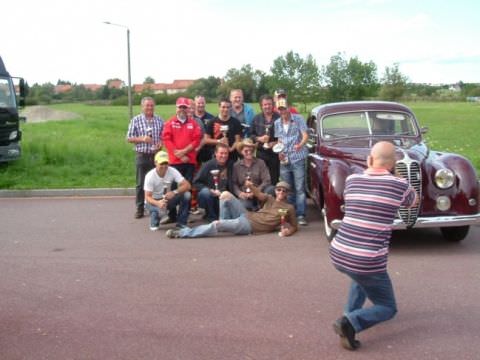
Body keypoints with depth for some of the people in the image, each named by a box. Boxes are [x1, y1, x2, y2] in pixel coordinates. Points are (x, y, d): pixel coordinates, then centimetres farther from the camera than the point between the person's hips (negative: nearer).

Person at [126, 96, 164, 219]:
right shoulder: (136, 120, -1)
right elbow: (129, 138, -1)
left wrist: (161, 143, -11)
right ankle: (140, 208, 11)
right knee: (140, 183, 3)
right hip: (142, 156, -2)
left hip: (156, 155, 2)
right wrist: (142, 139, -15)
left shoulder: (159, 120, 5)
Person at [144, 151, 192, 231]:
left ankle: (181, 223, -9)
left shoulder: (172, 171, -16)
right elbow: (147, 197, -22)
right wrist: (158, 203, -43)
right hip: (154, 201, -3)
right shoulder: (150, 176, -21)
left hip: (167, 199, 3)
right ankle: (154, 222, -1)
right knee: (161, 210, -39)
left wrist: (174, 192, -39)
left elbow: (187, 185, -21)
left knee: (186, 195, -23)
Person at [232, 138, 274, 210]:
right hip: (244, 195, -2)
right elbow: (234, 183, 4)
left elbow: (266, 181, -4)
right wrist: (239, 193, -14)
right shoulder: (236, 166, 7)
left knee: (271, 189, -30)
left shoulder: (260, 163, 4)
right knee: (244, 206, -36)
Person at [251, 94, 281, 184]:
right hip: (261, 153, 2)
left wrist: (276, 143, -15)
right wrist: (258, 139, -8)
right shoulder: (257, 118, 9)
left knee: (274, 179, 2)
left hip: (275, 153, -2)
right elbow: (251, 135, 10)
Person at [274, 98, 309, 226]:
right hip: (284, 160, 5)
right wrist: (279, 152, 1)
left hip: (298, 158, -4)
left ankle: (301, 215, -5)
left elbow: (305, 135, -11)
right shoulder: (277, 123, 11)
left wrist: (300, 144, -31)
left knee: (299, 188, -7)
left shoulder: (298, 119, -3)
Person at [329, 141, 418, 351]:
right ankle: (350, 322, -9)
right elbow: (413, 201, 20)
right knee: (388, 308, 16)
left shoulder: (351, 180, 4)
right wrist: (395, 175, 25)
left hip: (338, 254, 5)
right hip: (367, 261, -5)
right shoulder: (399, 185, -4)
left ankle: (350, 312, 26)